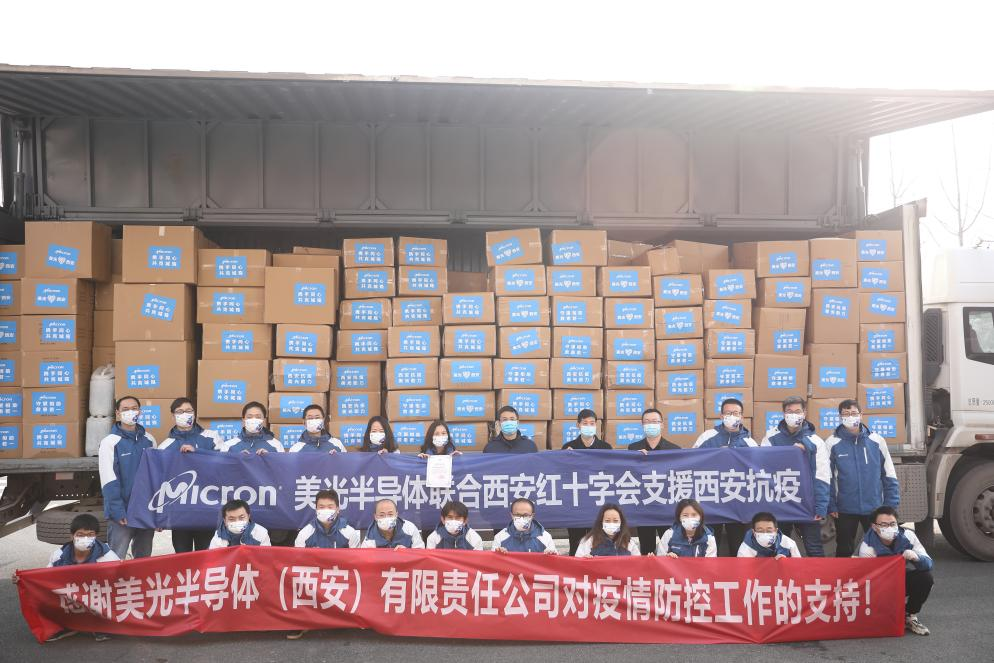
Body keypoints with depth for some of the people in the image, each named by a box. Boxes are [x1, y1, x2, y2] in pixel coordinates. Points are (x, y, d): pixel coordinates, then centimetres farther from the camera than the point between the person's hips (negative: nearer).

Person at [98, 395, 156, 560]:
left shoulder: (149, 440, 8)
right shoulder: (110, 442, -6)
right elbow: (109, 481, -10)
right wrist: (118, 511, -17)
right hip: (122, 512, -4)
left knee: (144, 559, 13)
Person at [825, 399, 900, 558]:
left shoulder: (877, 441, 1)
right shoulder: (832, 443, -3)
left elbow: (889, 476, 4)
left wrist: (891, 505, -1)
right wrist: (830, 506, -7)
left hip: (875, 508, 1)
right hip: (845, 509, -1)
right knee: (844, 550, 11)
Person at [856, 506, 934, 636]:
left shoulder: (907, 536, -17)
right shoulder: (867, 548, -25)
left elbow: (929, 563, -18)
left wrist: (916, 557, -40)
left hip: (904, 579, 3)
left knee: (926, 577, -23)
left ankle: (909, 616, -3)